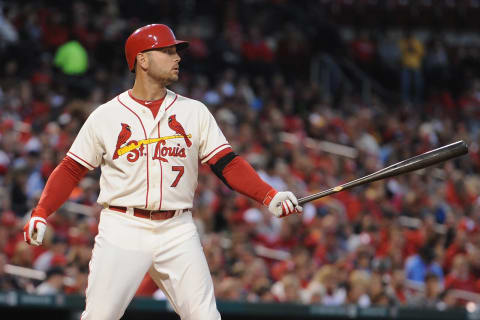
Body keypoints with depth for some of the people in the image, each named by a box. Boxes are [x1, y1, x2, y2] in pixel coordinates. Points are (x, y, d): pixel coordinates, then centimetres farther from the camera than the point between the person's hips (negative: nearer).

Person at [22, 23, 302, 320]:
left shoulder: (194, 112, 9)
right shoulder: (107, 115, 5)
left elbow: (227, 163, 4)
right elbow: (72, 170, 7)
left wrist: (269, 196, -11)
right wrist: (41, 214, -6)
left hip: (178, 232, 2)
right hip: (123, 230, -1)